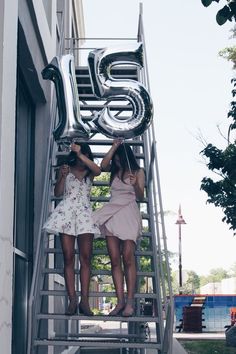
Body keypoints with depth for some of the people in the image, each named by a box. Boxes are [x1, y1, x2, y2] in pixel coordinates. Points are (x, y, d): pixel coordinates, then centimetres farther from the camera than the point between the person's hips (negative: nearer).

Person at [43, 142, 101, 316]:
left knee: (85, 257, -8)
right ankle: (72, 299, -9)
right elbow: (57, 193, 10)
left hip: (84, 213, 0)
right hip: (67, 212, 0)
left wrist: (81, 154, -17)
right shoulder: (66, 169, 15)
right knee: (68, 257, -7)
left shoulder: (89, 172, 14)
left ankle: (84, 300, -9)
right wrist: (62, 176, -5)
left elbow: (98, 170, -10)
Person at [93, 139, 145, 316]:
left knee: (128, 257, -14)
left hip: (129, 212, -4)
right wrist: (114, 147, 1)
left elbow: (140, 196, 1)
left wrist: (136, 185, -19)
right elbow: (103, 165, -2)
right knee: (115, 259, -4)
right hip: (112, 213, 4)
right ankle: (120, 301, -5)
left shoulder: (138, 172, 8)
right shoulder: (114, 170, 18)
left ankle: (130, 301, -14)